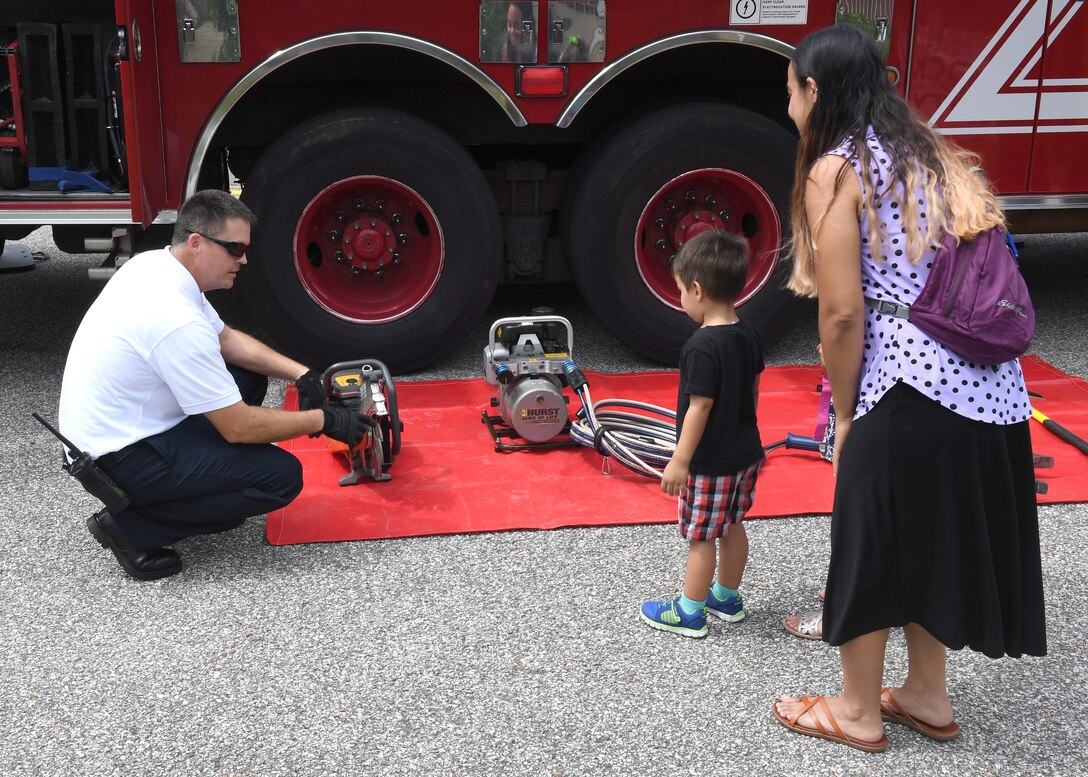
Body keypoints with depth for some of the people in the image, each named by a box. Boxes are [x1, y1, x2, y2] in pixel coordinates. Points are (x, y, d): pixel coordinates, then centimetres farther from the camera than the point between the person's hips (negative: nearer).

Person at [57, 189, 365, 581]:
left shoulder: (154, 264, 0)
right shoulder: (178, 320, -29)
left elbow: (225, 339, 13)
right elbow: (238, 427, -23)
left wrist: (302, 374, 3)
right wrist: (323, 421, -12)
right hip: (121, 458, -9)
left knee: (249, 377, 13)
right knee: (283, 476, -11)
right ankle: (132, 527, -5)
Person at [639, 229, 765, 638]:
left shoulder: (702, 347, -23)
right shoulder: (749, 335, 1)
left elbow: (700, 407, -22)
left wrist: (680, 461, -16)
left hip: (709, 462, -8)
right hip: (745, 451, 8)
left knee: (700, 537, 4)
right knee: (732, 527, 20)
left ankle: (689, 613, 16)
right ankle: (727, 597, 34)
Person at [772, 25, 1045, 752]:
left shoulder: (833, 170, -7)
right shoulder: (928, 151, 16)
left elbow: (844, 314, -12)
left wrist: (844, 415, 0)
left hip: (913, 391, -8)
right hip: (991, 385, 8)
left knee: (871, 542, 9)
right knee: (934, 537, 21)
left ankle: (859, 712, 25)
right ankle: (928, 696, 35)